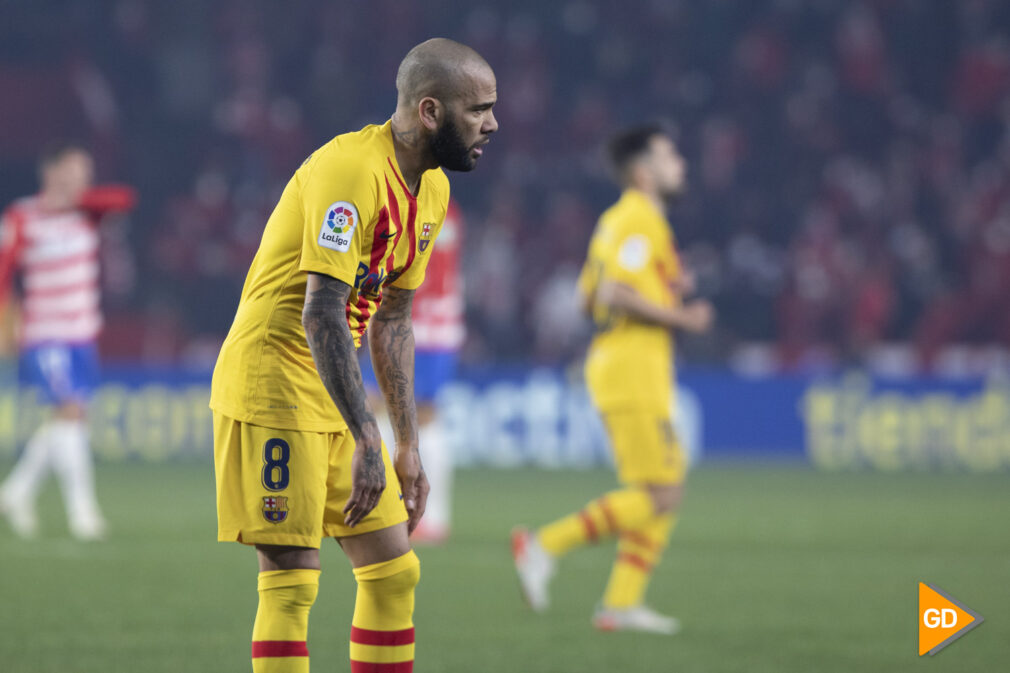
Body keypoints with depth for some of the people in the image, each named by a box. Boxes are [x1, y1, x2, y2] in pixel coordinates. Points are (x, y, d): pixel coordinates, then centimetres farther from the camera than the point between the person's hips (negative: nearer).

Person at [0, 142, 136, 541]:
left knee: (66, 420, 8)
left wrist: (78, 197, -15)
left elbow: (125, 198, -7)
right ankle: (82, 511, -15)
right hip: (43, 338, -6)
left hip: (82, 337, 6)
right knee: (70, 413, -16)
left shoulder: (86, 210, 7)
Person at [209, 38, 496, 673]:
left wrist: (408, 447, 16)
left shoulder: (432, 190, 9)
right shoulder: (351, 170, -21)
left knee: (395, 572, 8)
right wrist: (366, 442, -32)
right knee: (292, 583, -12)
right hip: (273, 388, -9)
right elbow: (321, 315, -28)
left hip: (336, 398, 9)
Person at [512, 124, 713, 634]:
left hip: (611, 362, 10)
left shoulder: (616, 220, 19)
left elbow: (590, 295, 21)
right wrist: (679, 317, -15)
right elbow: (614, 294, -23)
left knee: (661, 493, 9)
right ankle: (546, 546, -13)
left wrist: (666, 288, 15)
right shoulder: (641, 220, -12)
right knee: (659, 494, -11)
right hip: (633, 367, -10)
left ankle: (622, 602, 6)